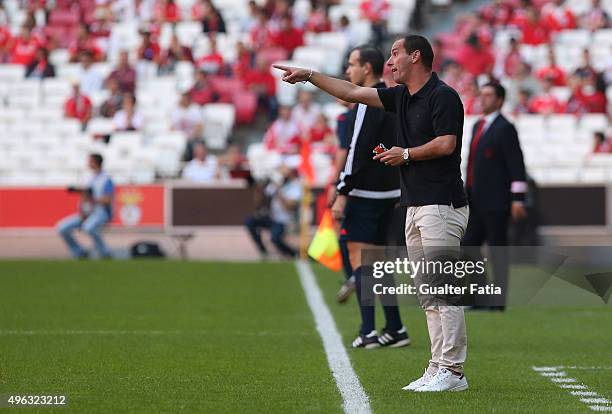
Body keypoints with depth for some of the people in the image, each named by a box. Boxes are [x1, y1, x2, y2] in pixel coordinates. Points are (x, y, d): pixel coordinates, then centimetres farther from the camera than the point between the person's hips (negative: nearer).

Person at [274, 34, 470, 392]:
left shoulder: (443, 96, -9)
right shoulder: (401, 97, 18)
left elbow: (446, 144, -18)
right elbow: (353, 93, 23)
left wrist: (405, 154, -7)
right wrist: (309, 76, 23)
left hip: (441, 205, -10)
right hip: (415, 205, 10)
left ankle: (453, 372, -10)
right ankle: (438, 369, 9)